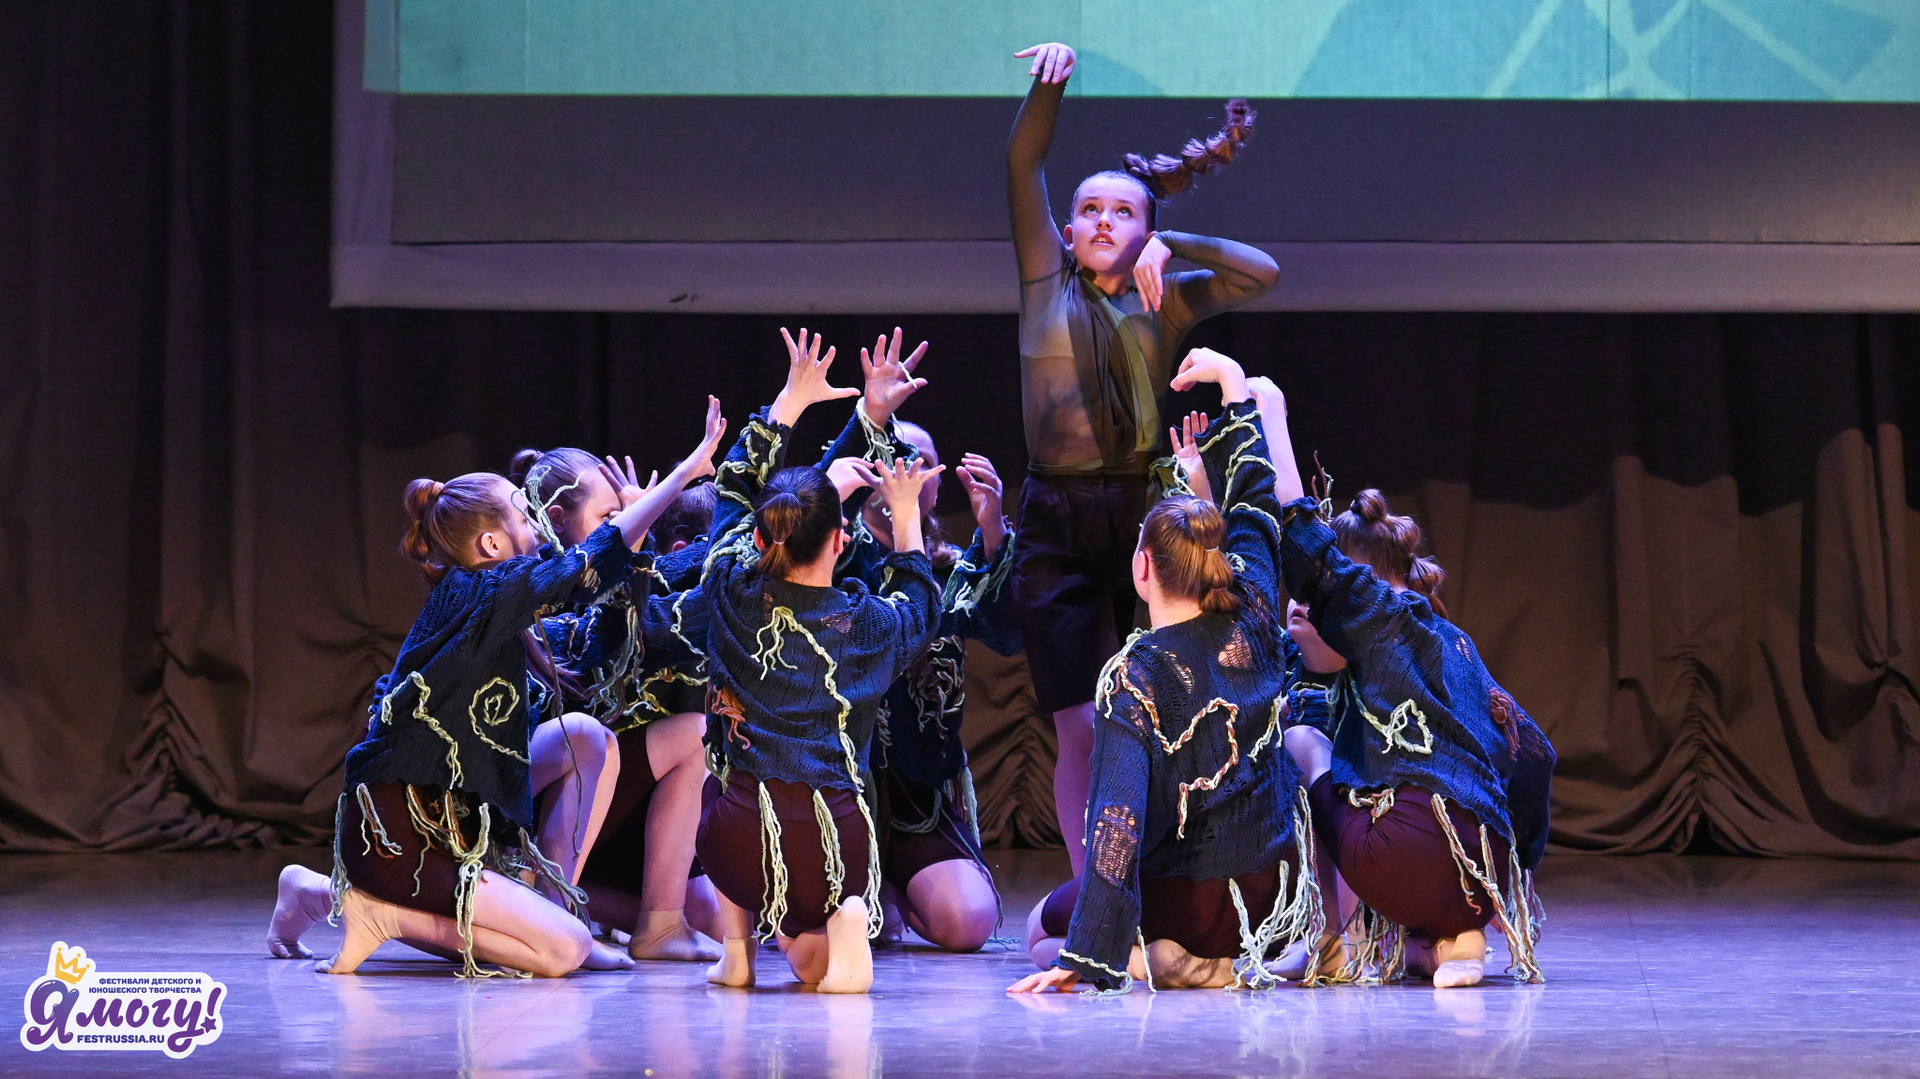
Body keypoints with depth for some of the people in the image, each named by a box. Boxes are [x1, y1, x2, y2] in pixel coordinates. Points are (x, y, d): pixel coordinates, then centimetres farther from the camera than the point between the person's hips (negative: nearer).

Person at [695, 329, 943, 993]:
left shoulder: (733, 594, 2)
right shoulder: (869, 624, 2)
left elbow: (735, 486, 22)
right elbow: (920, 607, 29)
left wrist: (793, 399, 31)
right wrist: (906, 518, 40)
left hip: (737, 845, 1)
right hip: (833, 845, -1)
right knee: (814, 966, 26)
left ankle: (736, 948, 23)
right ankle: (841, 922, -11)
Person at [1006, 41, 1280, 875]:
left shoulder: (1164, 303, 11)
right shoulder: (1047, 283, 11)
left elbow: (1262, 272, 1)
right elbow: (1022, 166, 3)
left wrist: (1169, 244, -2)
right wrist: (1051, 84, -10)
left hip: (1144, 513, 1)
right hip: (1056, 523, -1)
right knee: (1081, 728, -5)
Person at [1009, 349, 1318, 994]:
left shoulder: (1133, 678, -20)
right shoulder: (1253, 623, -6)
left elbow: (1118, 819, -27)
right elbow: (1254, 502, 11)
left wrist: (1083, 957, -28)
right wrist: (1231, 380, 22)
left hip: (1185, 906, -5)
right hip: (1278, 893, 5)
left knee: (1041, 929, 24)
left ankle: (1194, 964, -5)